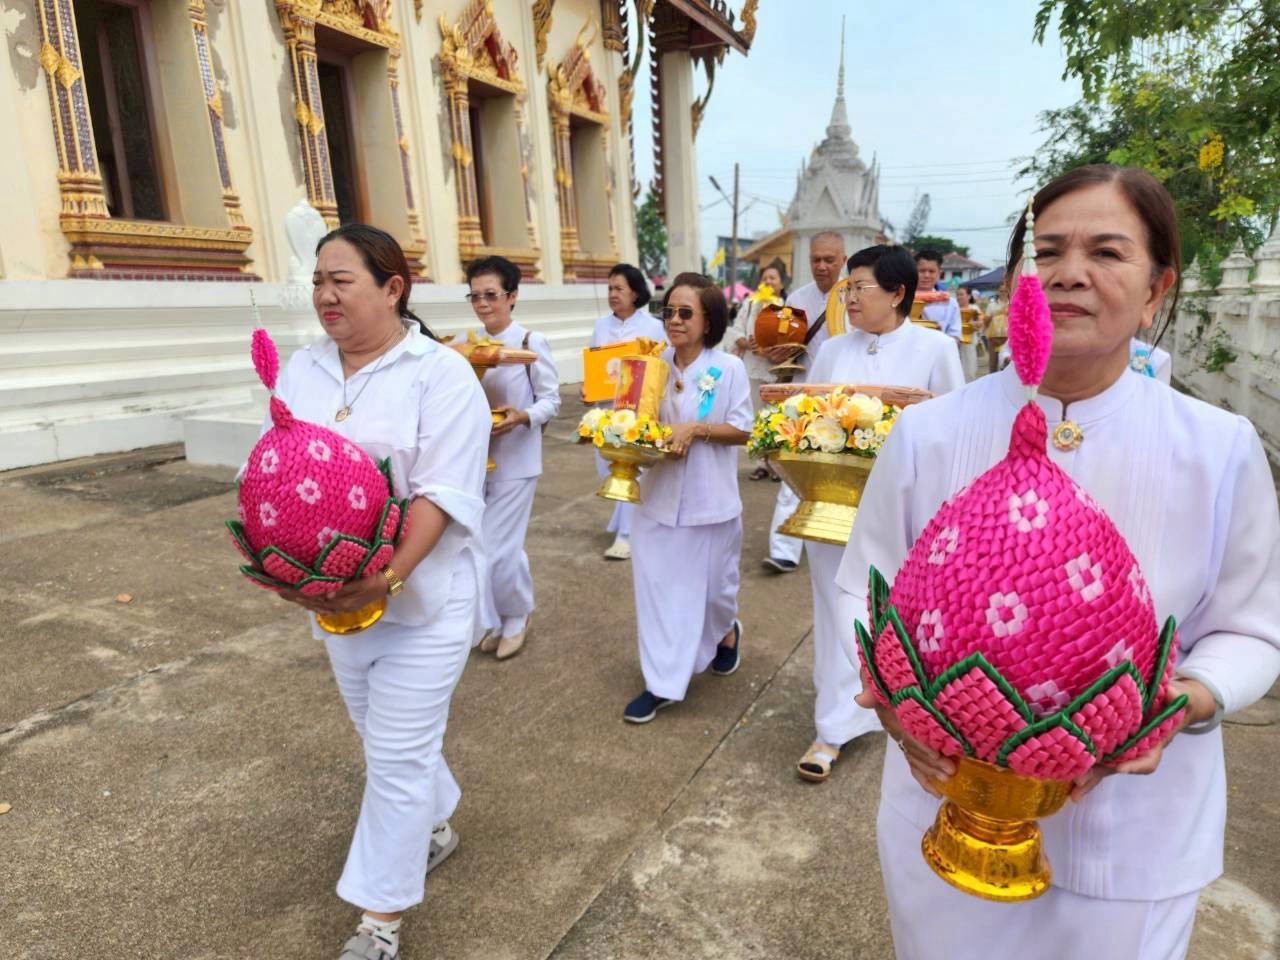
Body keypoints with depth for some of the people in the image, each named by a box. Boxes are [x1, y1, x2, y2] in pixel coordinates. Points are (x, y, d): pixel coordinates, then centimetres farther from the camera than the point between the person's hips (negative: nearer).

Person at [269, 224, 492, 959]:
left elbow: (442, 493, -20)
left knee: (397, 755, 2)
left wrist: (387, 579, -28)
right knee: (390, 738, 21)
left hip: (422, 598, -6)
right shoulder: (302, 370, 5)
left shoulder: (441, 374, -13)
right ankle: (433, 829, 46)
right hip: (334, 594, 6)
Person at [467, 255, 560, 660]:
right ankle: (494, 619, 28)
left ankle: (518, 613, 25)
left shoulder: (532, 343, -10)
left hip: (515, 459, -5)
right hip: (475, 457, 5)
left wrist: (522, 417, -25)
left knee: (500, 547, -3)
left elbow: (551, 400, -7)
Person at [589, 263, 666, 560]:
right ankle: (632, 518, 34)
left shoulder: (653, 326, -3)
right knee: (607, 468, 10)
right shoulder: (601, 325, 9)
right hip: (607, 407, 5)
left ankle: (626, 534, 3)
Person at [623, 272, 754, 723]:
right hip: (659, 494, 3)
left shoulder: (728, 368, -10)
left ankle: (727, 632, 48)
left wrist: (695, 429, -21)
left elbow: (742, 430, -8)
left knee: (711, 582, 14)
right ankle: (663, 682, 16)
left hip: (709, 497, -3)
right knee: (657, 585, 4)